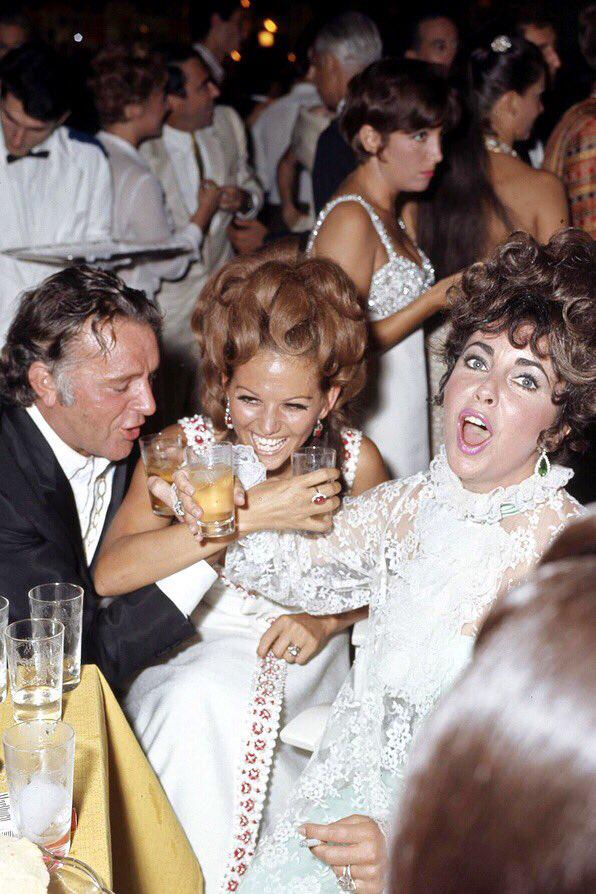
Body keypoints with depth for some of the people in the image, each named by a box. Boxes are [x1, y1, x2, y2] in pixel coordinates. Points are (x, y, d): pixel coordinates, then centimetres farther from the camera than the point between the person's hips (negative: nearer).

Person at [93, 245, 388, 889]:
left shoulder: (356, 461, -7)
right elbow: (108, 573, -26)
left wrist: (325, 621, -13)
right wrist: (250, 514, -33)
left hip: (300, 657, 0)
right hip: (192, 645, 0)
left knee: (221, 697, -30)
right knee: (196, 699, -32)